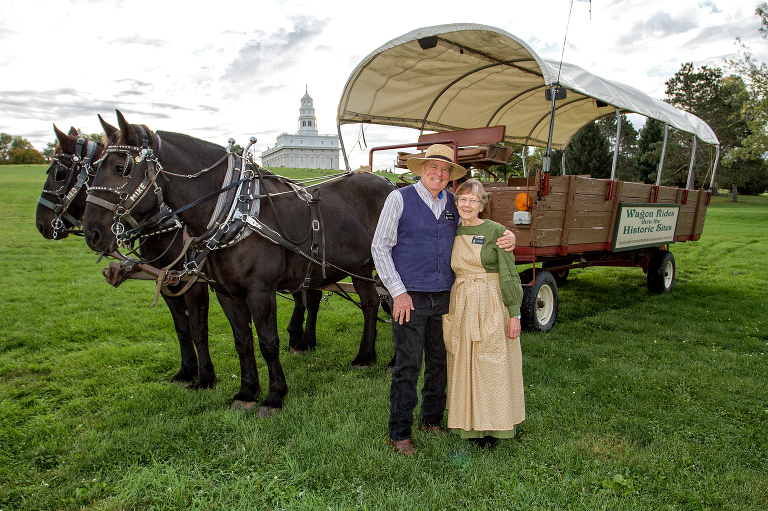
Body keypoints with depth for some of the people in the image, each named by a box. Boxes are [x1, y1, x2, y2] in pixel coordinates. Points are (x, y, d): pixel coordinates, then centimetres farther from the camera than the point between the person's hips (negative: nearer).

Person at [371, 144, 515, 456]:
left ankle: (432, 420, 33)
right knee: (408, 366, 1)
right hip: (409, 298, -4)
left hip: (445, 297, 5)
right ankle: (399, 433, 16)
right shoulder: (400, 199, -2)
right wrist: (398, 292, -10)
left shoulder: (454, 204, 10)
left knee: (440, 363, 14)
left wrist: (506, 239, -2)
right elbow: (380, 247, -3)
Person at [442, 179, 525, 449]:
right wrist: (448, 312, 12)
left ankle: (492, 427, 18)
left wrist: (514, 314, -11)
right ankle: (469, 423, 26)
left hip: (490, 307, -5)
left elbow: (509, 276, -8)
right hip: (460, 306, 5)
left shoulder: (496, 231, -7)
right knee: (463, 365, 11)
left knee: (491, 366, 3)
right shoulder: (452, 233, 8)